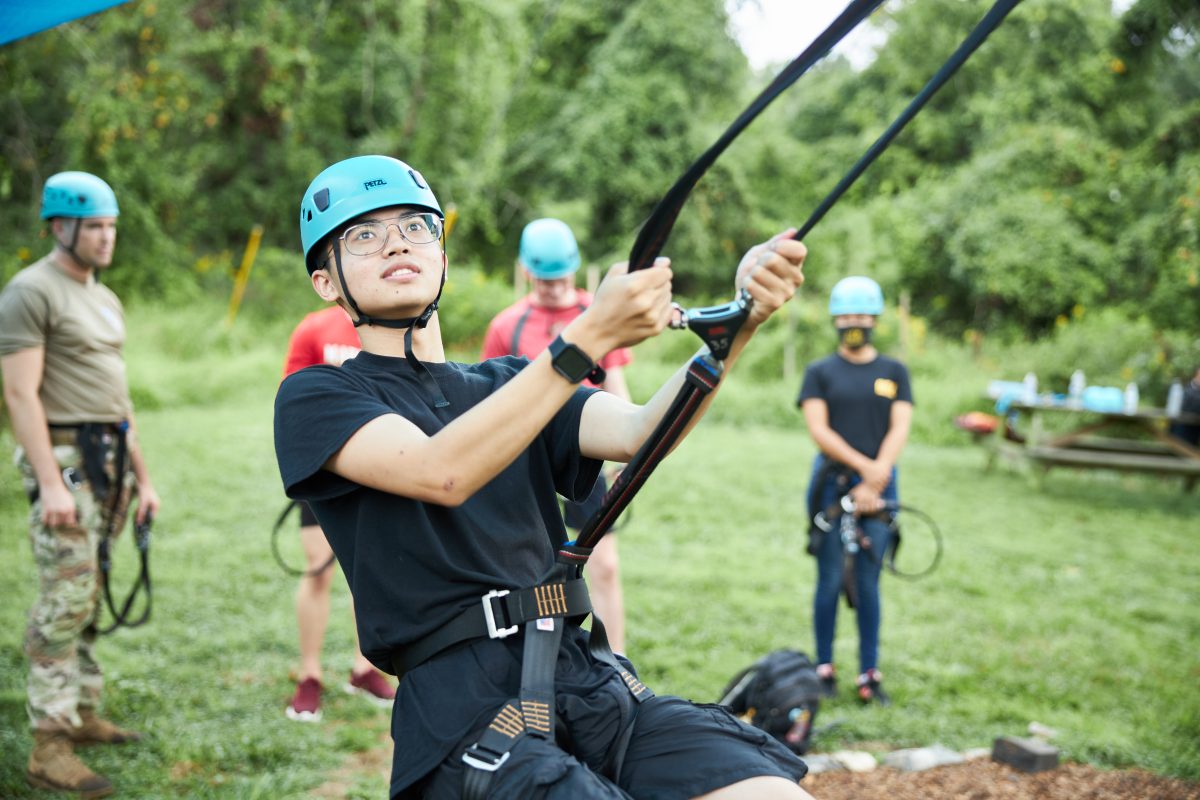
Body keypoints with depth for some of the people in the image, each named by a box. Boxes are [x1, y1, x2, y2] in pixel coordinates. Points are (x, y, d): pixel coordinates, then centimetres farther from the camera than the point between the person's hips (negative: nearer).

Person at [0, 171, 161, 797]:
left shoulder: (105, 299, 18)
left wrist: (141, 477, 19)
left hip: (108, 460, 8)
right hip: (63, 458, -8)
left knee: (88, 597, 13)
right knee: (65, 600, -11)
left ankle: (82, 714, 21)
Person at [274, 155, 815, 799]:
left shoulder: (510, 384, 20)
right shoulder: (315, 399, 5)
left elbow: (640, 432, 0)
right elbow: (442, 472, -15)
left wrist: (739, 320, -17)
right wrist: (589, 337, -23)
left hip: (592, 682, 5)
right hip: (466, 715, -4)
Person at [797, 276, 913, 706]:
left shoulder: (894, 372, 10)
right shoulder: (820, 372, 6)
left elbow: (900, 429, 0)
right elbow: (818, 429, -5)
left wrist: (875, 481, -12)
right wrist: (863, 465, -16)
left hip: (879, 486, 1)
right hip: (831, 483, -1)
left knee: (868, 582, 3)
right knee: (830, 579, 1)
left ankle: (870, 673, 10)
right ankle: (824, 667, 13)